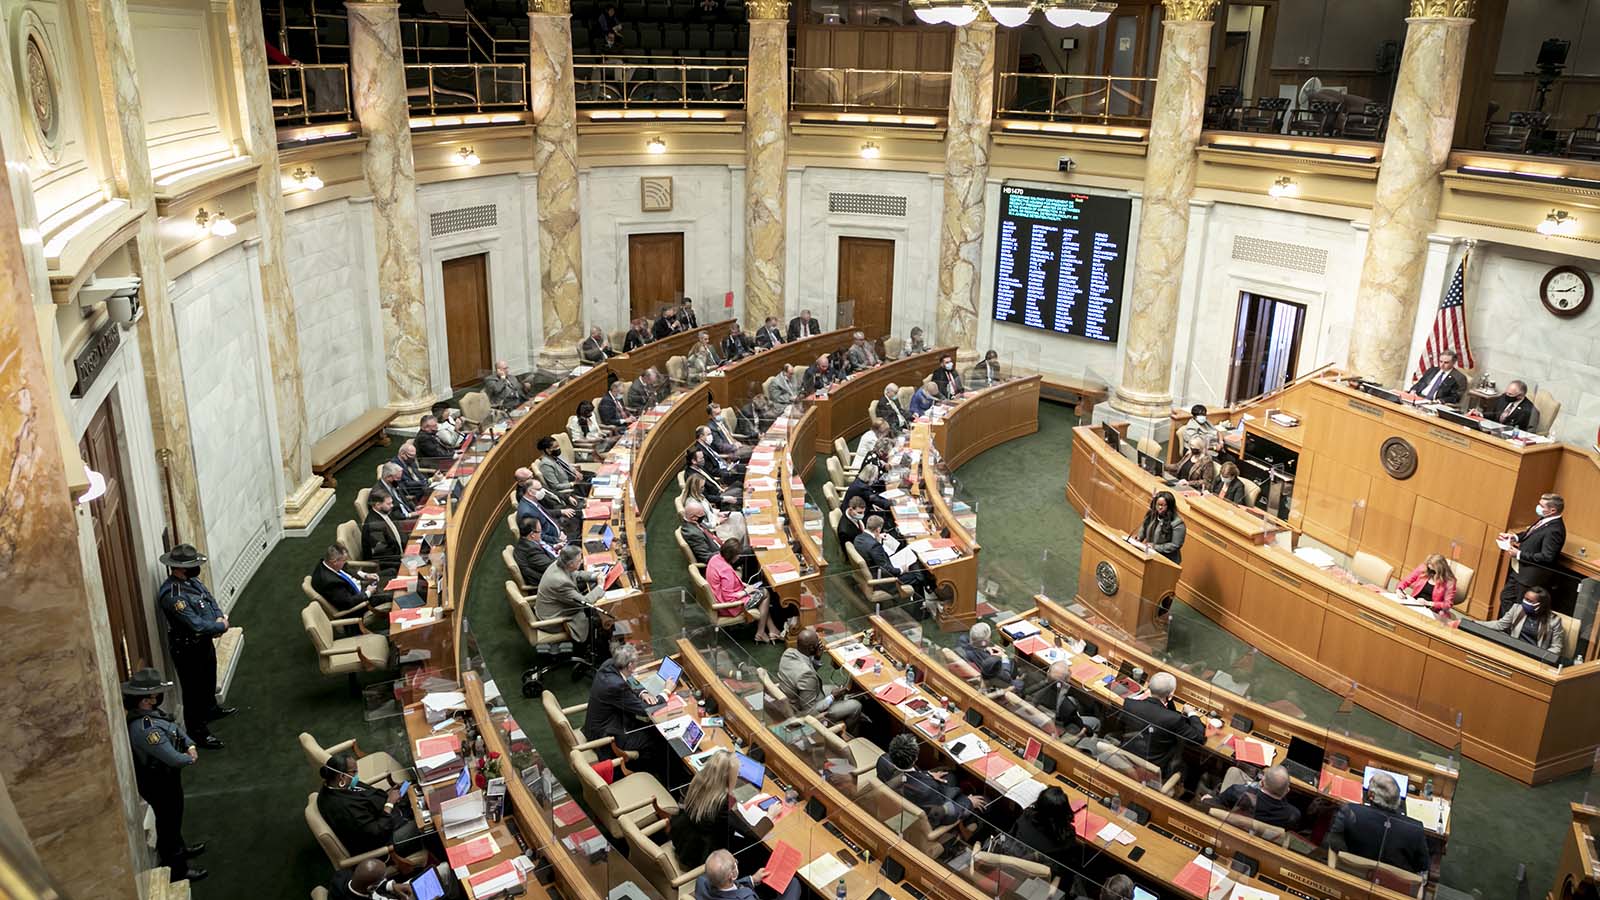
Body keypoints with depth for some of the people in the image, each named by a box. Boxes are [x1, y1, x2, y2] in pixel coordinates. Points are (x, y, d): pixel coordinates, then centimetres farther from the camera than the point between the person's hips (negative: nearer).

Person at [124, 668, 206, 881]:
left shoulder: (151, 711, -7)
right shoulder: (143, 728, -37)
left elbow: (175, 726, 9)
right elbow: (173, 758, -36)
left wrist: (190, 745, -7)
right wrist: (189, 759, -15)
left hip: (167, 777, 9)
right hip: (159, 783, -9)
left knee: (174, 818, 29)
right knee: (168, 822, 10)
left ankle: (179, 849, 51)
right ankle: (177, 869, 28)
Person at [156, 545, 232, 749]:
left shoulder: (192, 580, -2)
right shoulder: (173, 595, -32)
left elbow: (210, 599, 8)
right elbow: (196, 625, -33)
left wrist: (219, 617, -12)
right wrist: (221, 626, -17)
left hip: (205, 641, 9)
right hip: (188, 649, -9)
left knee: (209, 679, 29)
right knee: (193, 689, 6)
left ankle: (210, 709, 51)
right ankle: (197, 730, 20)